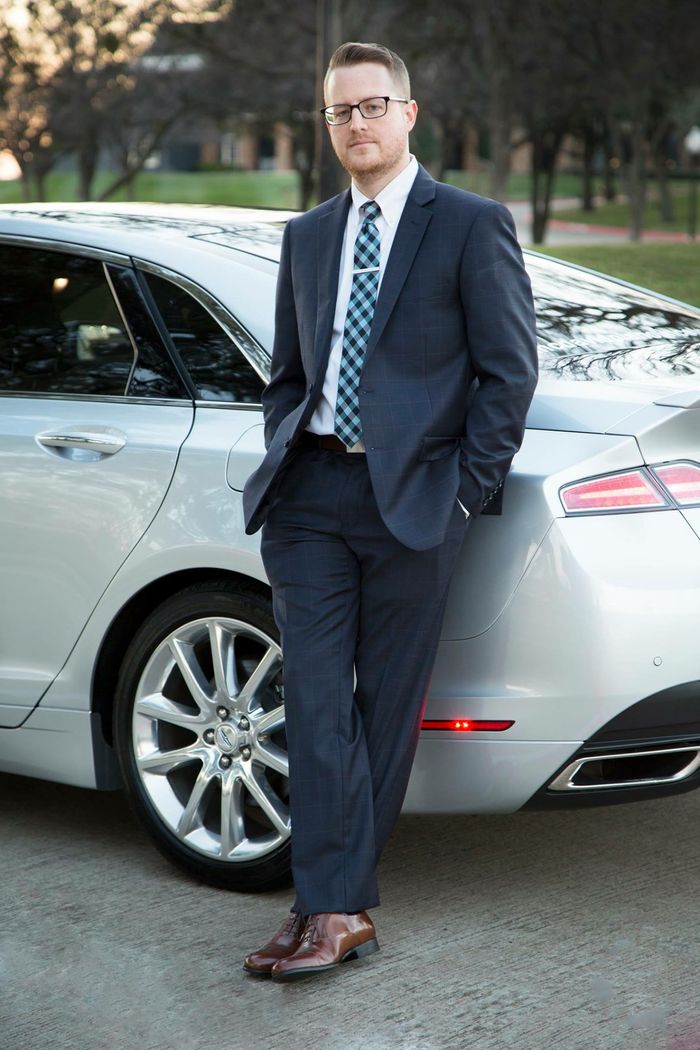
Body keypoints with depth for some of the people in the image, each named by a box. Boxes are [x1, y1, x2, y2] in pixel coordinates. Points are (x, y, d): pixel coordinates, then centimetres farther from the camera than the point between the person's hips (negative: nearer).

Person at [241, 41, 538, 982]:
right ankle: (338, 909, -3)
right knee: (315, 702, -4)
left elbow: (510, 370, -2)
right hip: (312, 497, 4)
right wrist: (282, 463, 8)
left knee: (385, 710, 3)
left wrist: (465, 492, -7)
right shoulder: (307, 237, 17)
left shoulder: (472, 225, 1)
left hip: (412, 500, -4)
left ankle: (334, 897, 11)